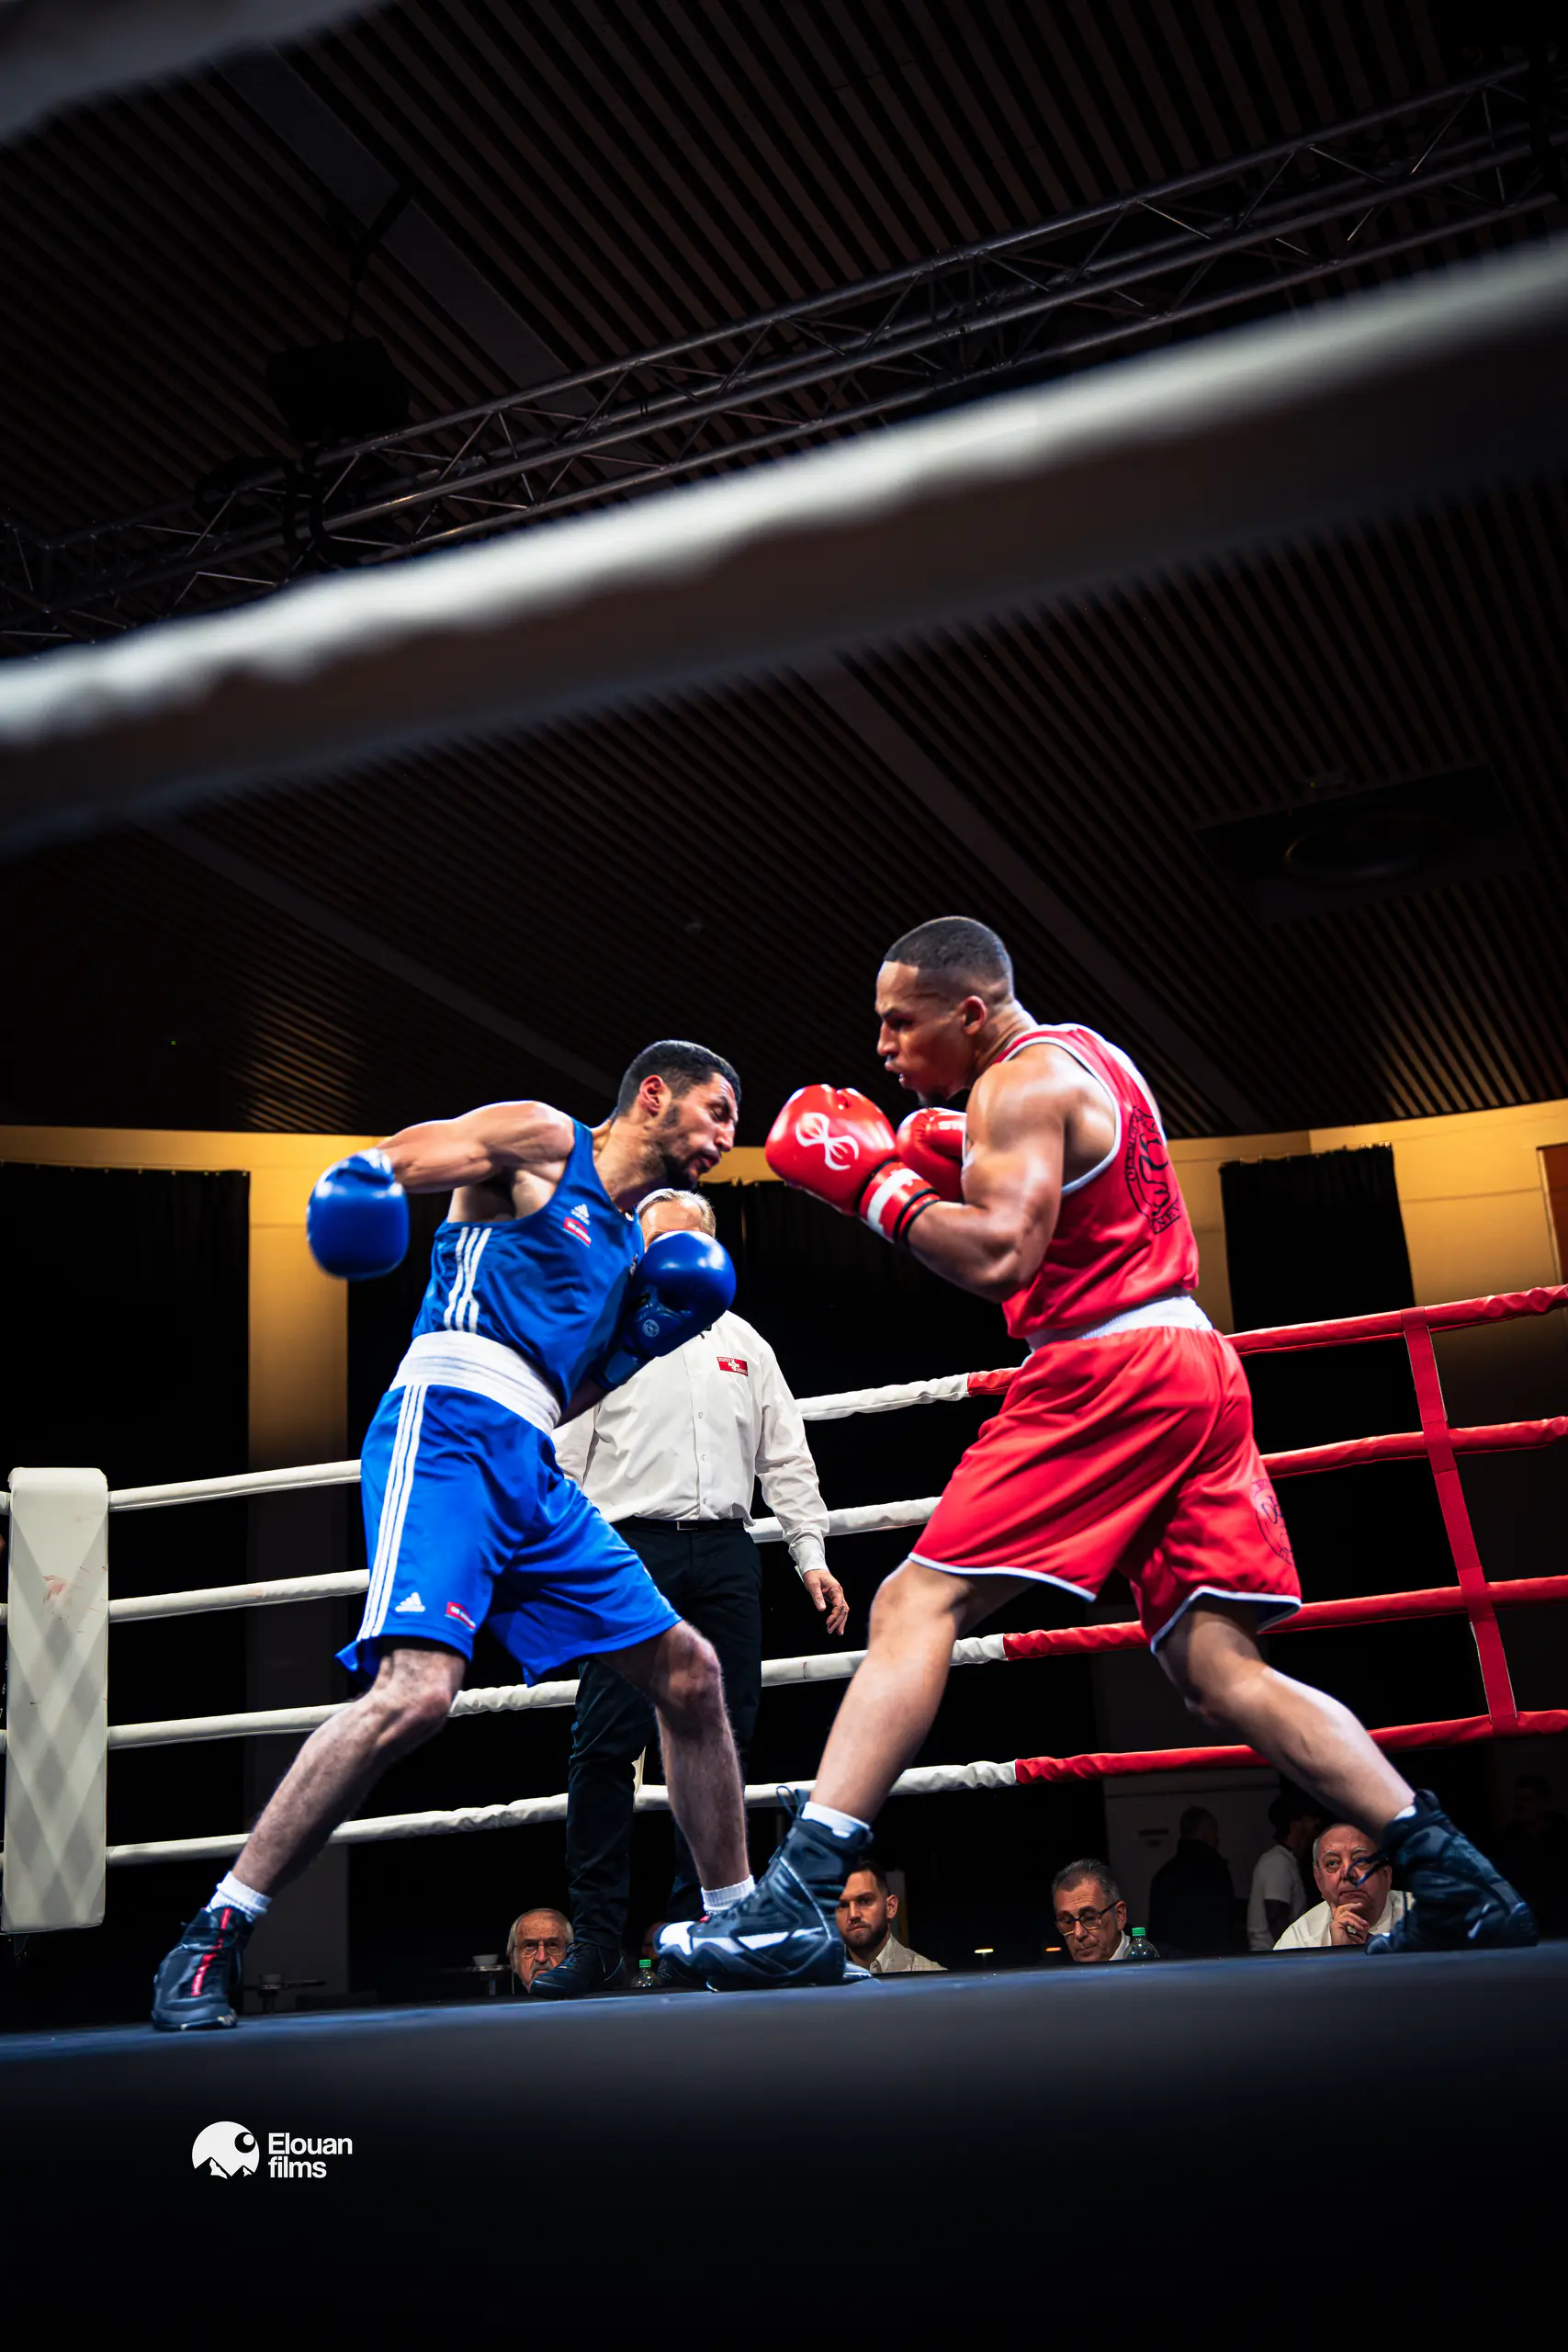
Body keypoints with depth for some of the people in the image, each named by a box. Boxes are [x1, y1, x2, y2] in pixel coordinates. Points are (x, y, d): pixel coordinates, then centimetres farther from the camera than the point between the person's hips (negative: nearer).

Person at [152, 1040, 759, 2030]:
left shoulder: (630, 1242, 27)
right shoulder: (543, 1139, 7)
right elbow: (379, 1169, -3)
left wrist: (645, 1336, 11)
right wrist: (361, 1181, -26)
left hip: (533, 1468, 9)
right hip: (450, 1425, -9)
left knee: (690, 1674, 8)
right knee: (417, 1690, -26)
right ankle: (213, 1939, -15)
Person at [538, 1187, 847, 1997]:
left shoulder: (743, 1344, 20)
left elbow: (786, 1458, 18)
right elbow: (561, 1461, 6)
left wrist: (811, 1554, 9)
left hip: (726, 1557, 3)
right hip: (631, 1550, -3)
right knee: (605, 1744, -10)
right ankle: (596, 1938, -5)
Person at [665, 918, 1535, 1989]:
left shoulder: (1021, 1080, -5)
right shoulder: (1092, 1058, 24)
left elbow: (999, 1258, -18)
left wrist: (878, 1186, -6)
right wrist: (956, 1164, 18)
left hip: (1109, 1367, -9)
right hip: (1199, 1366, 10)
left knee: (918, 1605, -11)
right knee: (1223, 1668, 7)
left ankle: (800, 1901, -17)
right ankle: (1461, 1885, 3)